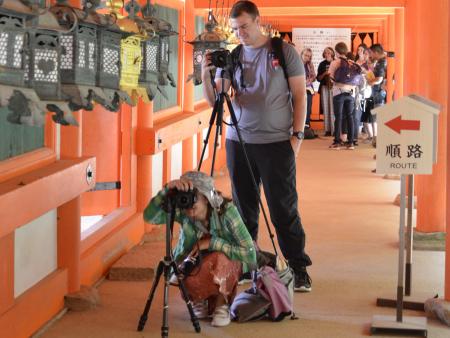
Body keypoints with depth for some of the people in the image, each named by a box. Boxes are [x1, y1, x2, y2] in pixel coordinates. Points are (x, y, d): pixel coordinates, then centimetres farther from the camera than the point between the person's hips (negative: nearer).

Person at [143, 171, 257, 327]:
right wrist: (167, 189, -51)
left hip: (227, 265, -3)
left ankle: (222, 304, -7)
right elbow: (149, 217, -38)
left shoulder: (226, 210, -29)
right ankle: (200, 301, 6)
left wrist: (212, 242, -34)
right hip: (196, 264, 3)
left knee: (218, 259, -37)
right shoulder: (182, 211, -22)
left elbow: (249, 253, -31)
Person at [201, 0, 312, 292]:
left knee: (284, 209, -2)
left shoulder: (285, 52, 0)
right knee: (244, 208, 9)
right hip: (238, 141, 3)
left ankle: (299, 269, 6)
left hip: (277, 142, -3)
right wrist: (206, 77, -17)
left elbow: (300, 96, 1)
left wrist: (297, 134, -6)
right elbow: (215, 101, 1)